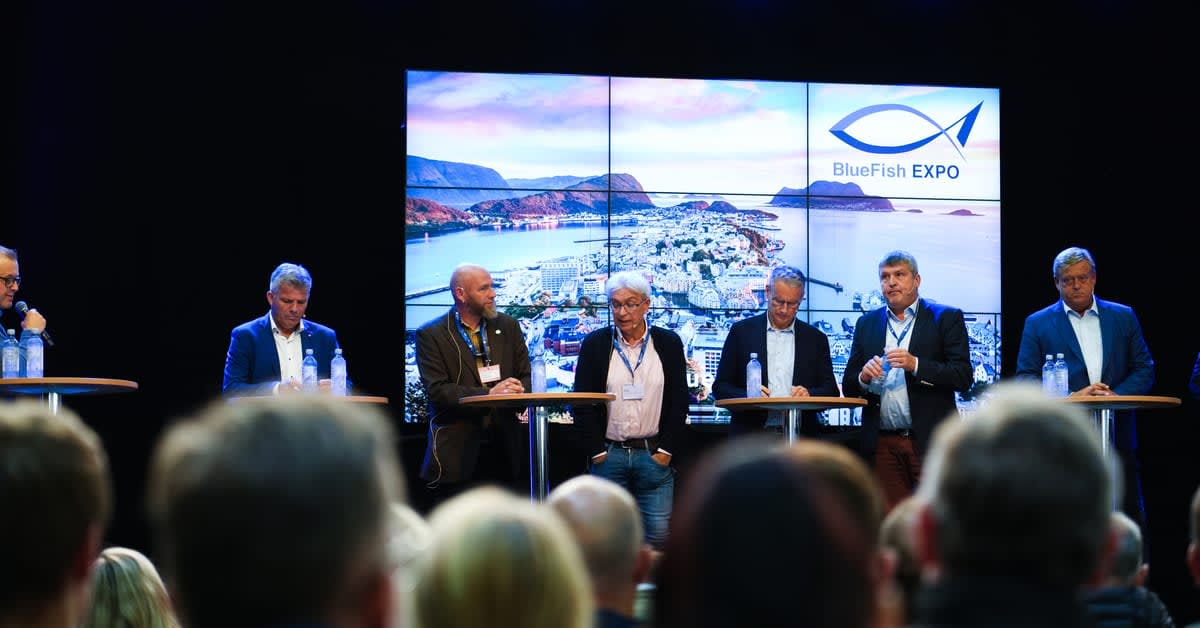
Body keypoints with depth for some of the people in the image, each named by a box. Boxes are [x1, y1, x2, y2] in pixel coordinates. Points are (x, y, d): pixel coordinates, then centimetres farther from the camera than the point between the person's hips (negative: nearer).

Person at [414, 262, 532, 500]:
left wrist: (517, 392, -14)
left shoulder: (508, 326, 12)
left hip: (505, 446, 3)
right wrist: (487, 394, -20)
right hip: (457, 452, -3)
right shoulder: (431, 335, -1)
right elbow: (436, 390, -10)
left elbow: (527, 376, 11)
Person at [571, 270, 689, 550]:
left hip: (655, 454, 0)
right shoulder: (594, 344, 4)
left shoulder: (669, 343, 5)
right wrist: (597, 452, -4)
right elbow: (582, 403, 3)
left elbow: (679, 402, 5)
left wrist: (666, 451, -3)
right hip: (608, 454, 0)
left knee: (658, 535, -3)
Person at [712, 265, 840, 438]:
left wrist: (809, 394, -11)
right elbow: (720, 387, 6)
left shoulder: (816, 339, 12)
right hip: (751, 435, -1)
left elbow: (832, 392, 10)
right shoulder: (742, 331, 8)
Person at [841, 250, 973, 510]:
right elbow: (848, 388, 14)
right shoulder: (867, 323, 15)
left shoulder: (947, 318, 4)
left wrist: (916, 364, -18)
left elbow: (964, 377, -6)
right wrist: (863, 377, -9)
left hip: (930, 441, -3)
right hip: (882, 445, 3)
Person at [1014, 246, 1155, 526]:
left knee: (1130, 519, 1)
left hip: (1118, 438, 2)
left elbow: (1144, 369, 10)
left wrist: (1116, 395, -9)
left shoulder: (1123, 317, 12)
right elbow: (1026, 378, 0)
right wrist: (1073, 397, -14)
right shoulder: (1037, 324, 6)